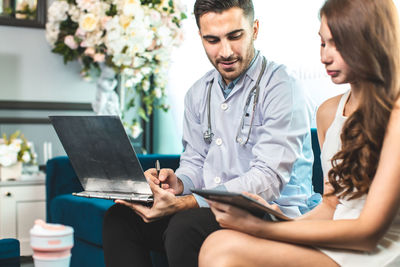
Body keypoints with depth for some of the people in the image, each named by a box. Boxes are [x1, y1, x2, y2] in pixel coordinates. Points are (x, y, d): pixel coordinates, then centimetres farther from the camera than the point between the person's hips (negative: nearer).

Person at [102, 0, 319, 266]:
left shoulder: (281, 89, -12)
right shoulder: (199, 92, 12)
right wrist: (179, 183, -8)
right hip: (210, 210, 7)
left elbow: (267, 179, -21)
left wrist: (182, 204, -28)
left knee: (185, 226, -33)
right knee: (119, 217, -11)